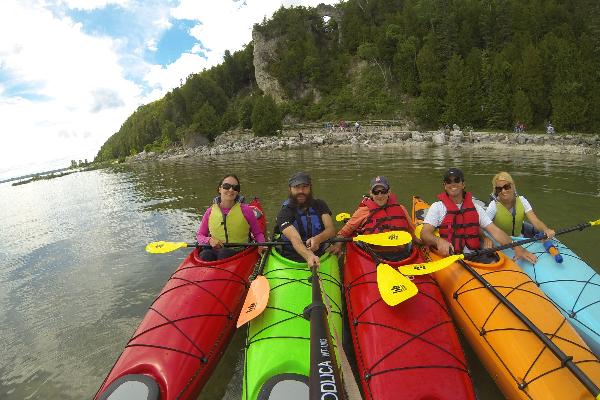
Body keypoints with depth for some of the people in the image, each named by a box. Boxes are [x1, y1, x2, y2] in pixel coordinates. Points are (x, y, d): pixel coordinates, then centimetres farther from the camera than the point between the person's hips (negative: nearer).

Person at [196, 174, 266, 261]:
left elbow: (258, 233, 9)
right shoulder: (211, 211, 6)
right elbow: (199, 235, 14)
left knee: (224, 254, -34)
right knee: (205, 255, -32)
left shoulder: (245, 210, 0)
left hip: (239, 252, -1)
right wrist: (209, 240, -8)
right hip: (215, 251, 1)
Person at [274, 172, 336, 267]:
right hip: (290, 260, -2)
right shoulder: (285, 213, -7)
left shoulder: (319, 205, 7)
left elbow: (331, 230, -6)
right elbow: (295, 239, -23)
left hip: (319, 256, 2)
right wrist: (309, 256, -43)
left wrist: (318, 239, -29)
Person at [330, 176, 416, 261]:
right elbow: (344, 232, 9)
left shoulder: (400, 209, 15)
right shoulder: (363, 211, 6)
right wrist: (338, 245, -4)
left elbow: (412, 232, 27)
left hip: (401, 255, 4)